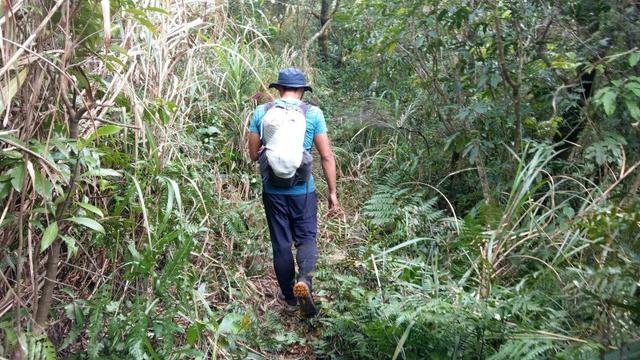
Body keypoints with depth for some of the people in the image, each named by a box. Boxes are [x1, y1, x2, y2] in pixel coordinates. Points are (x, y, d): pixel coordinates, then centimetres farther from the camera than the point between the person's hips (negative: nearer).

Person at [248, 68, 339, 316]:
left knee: (281, 244, 12)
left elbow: (253, 154, 4)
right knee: (306, 238, 12)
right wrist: (332, 192, 2)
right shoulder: (313, 113, -4)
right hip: (303, 190, -1)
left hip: (273, 190, 2)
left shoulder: (261, 112, -1)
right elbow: (327, 156, -5)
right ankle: (304, 278, -16)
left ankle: (290, 298, 23)